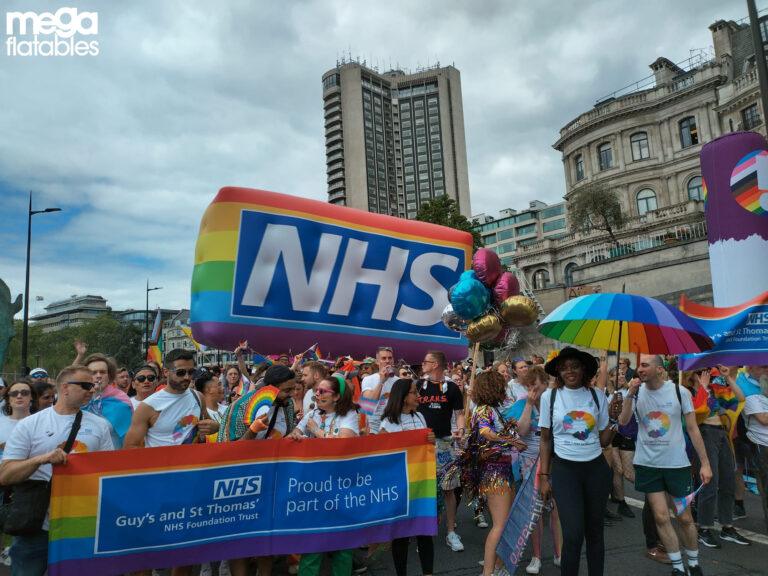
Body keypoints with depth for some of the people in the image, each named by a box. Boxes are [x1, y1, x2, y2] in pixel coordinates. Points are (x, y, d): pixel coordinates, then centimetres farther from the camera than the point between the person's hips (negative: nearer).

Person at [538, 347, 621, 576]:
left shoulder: (597, 396, 2)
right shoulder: (550, 396, -3)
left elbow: (604, 441, 6)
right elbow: (546, 440, 2)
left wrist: (613, 420, -8)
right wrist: (544, 475, 0)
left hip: (596, 469, 2)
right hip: (564, 470, -2)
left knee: (594, 531, 12)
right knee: (573, 534, -7)